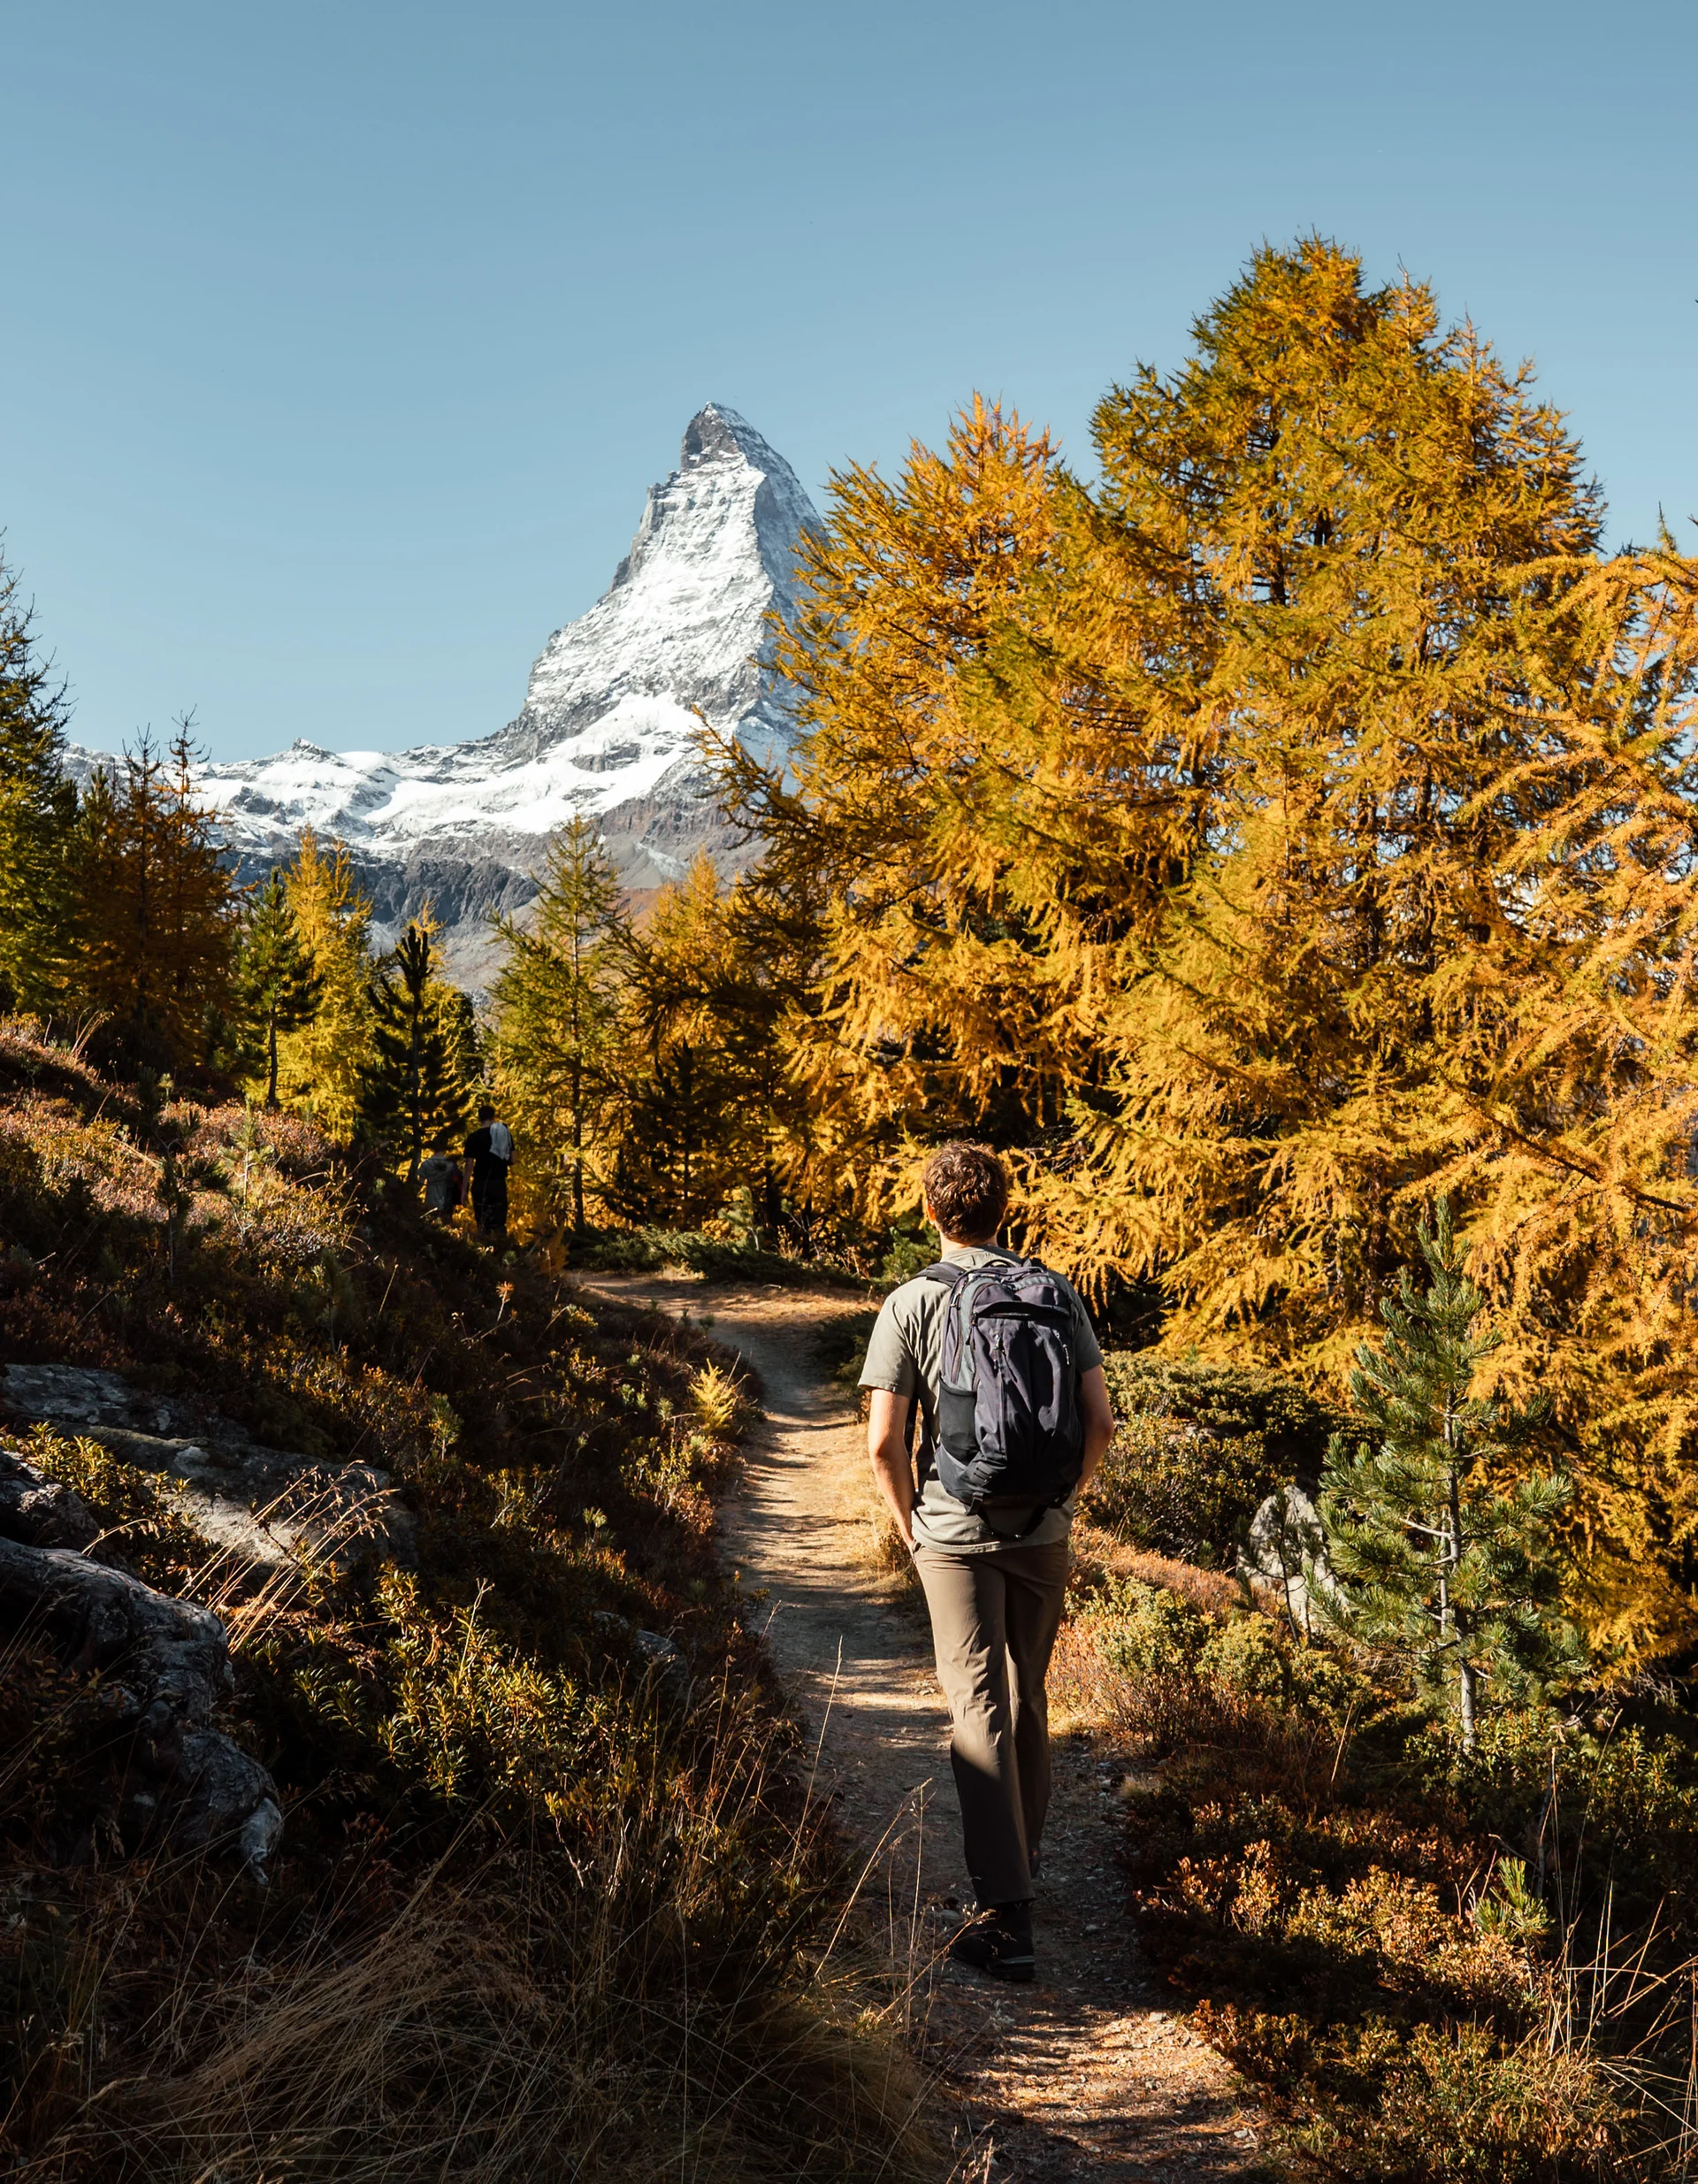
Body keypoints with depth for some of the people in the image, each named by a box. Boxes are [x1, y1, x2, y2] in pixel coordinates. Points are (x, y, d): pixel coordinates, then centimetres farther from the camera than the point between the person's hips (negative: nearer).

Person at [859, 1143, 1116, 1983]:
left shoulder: (913, 1303, -8)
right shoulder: (1057, 1294, 1)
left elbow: (883, 1443, -12)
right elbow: (1100, 1424, -1)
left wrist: (909, 1522, 4)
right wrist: (1061, 1502, 13)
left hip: (955, 1535, -3)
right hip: (1043, 1535, 4)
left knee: (979, 1713, 0)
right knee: (1029, 1705, 19)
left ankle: (1006, 1916, -4)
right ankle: (1018, 1870, 34)